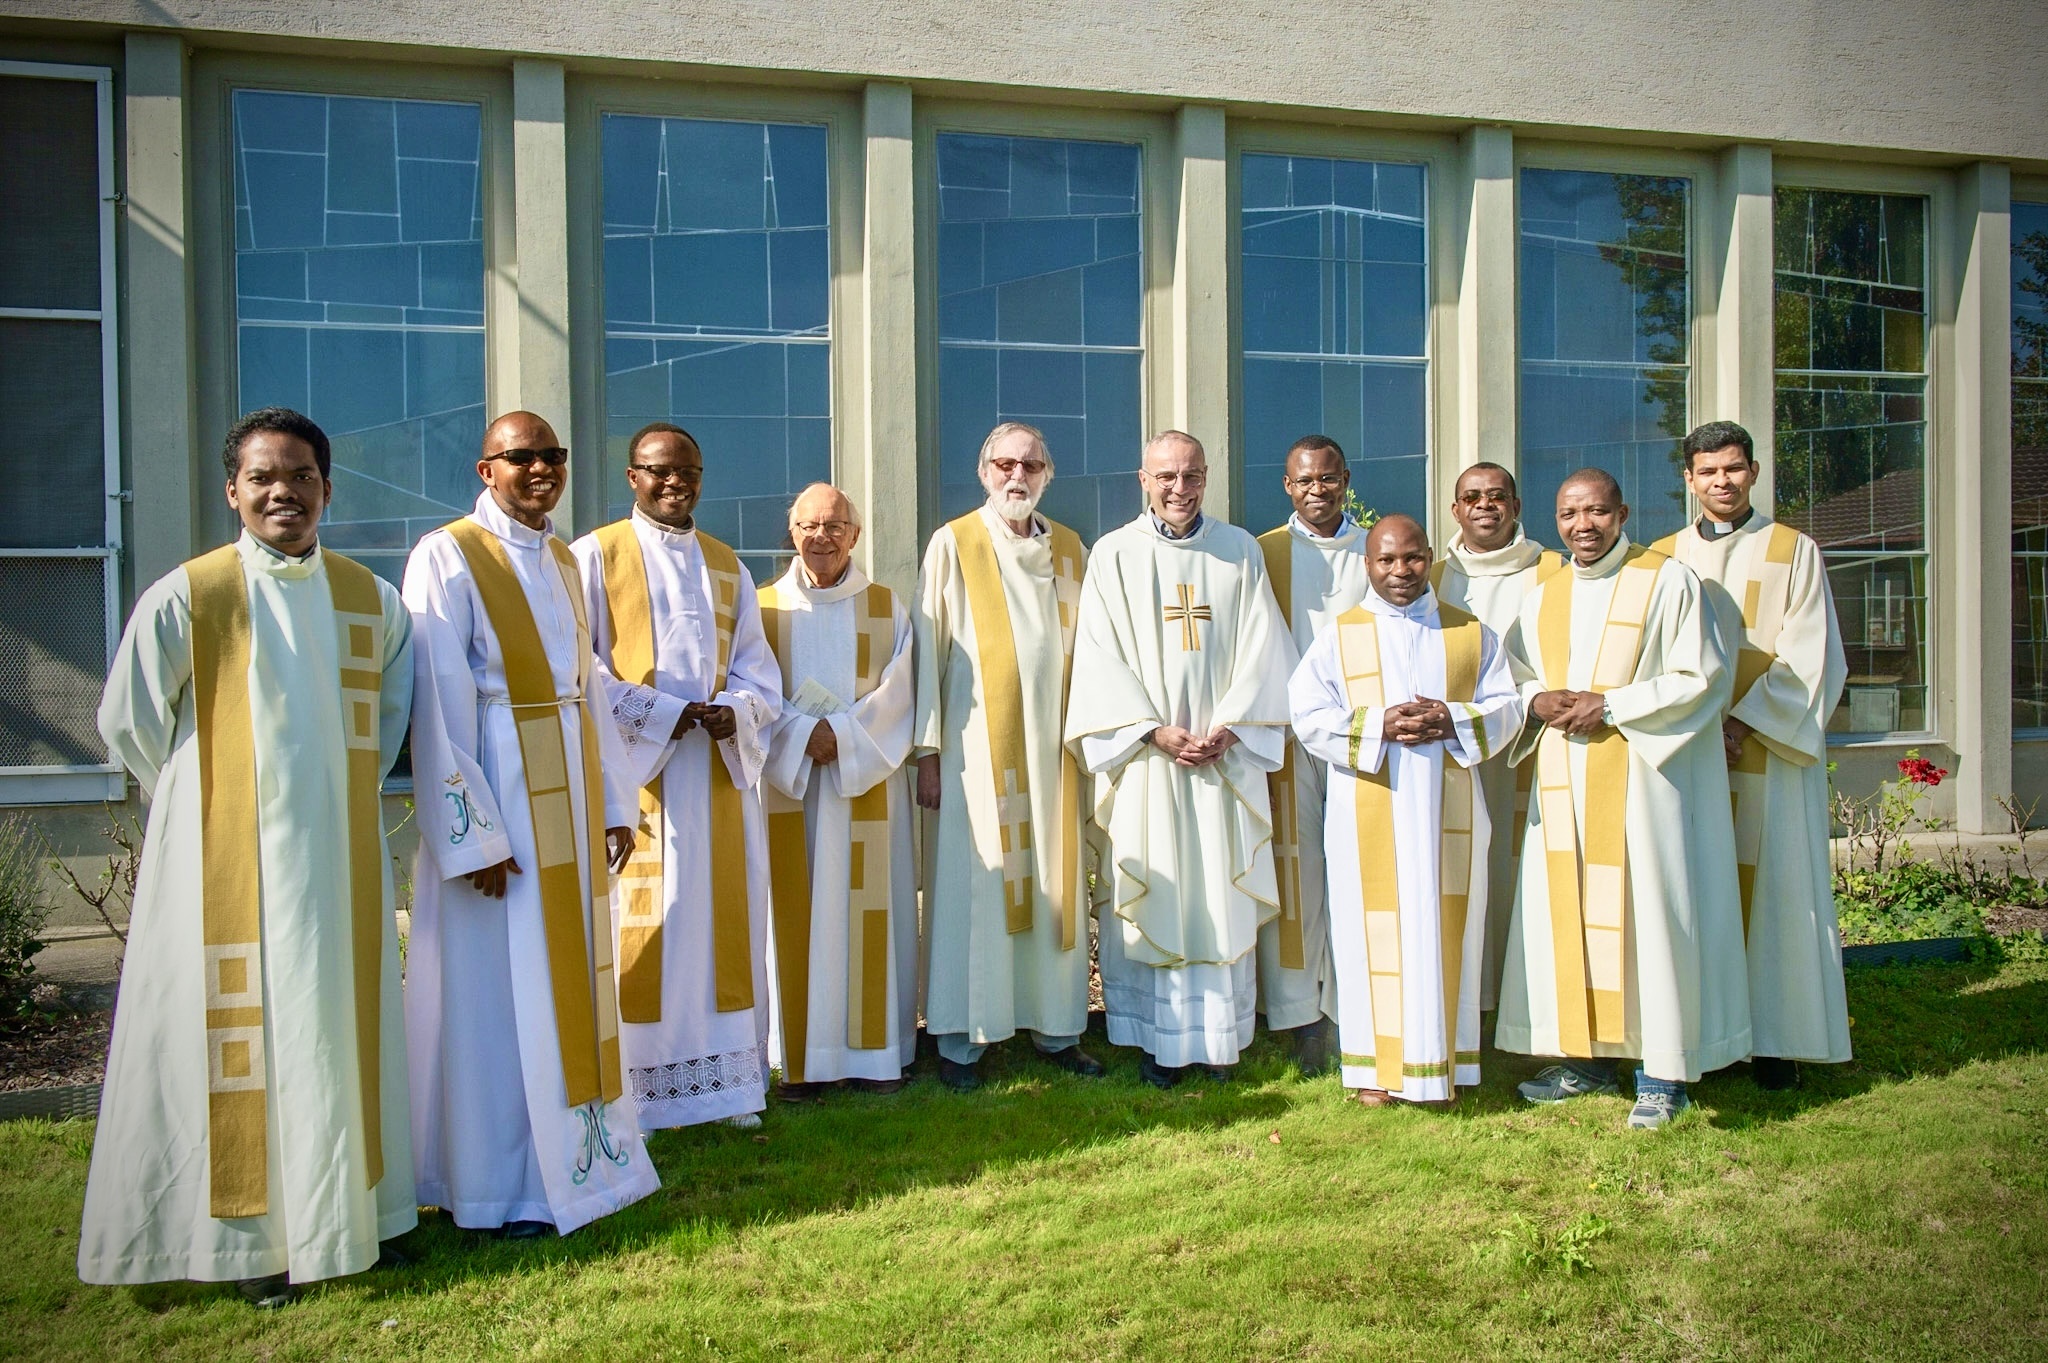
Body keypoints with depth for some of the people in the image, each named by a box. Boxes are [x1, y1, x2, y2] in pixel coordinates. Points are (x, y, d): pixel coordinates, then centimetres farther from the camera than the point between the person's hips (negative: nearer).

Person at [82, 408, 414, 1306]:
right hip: (229, 860, -4)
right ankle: (250, 1237, 14)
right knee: (245, 1032, 2)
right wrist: (202, 797, 6)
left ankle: (355, 1208, 24)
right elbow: (128, 722, -1)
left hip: (339, 858, 4)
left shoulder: (370, 599, 4)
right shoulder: (187, 596, -8)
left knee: (342, 1023, 11)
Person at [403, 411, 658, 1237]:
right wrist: (472, 835, -18)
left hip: (570, 801, 7)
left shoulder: (563, 561, 12)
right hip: (495, 797, -7)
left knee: (572, 975, 13)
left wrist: (613, 803, 10)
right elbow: (439, 708, -15)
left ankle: (576, 1151, 27)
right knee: (497, 988, 1)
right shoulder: (448, 559, -9)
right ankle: (502, 1189, 13)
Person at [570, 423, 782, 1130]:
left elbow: (757, 671, 13)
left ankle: (724, 1075, 15)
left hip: (718, 774, 5)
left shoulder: (726, 565, 16)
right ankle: (632, 1091, 6)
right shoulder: (595, 555, 1)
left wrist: (734, 712, -8)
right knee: (638, 928, -3)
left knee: (721, 920, 6)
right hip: (632, 774, -4)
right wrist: (659, 712, -15)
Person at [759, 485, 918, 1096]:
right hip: (789, 780, 0)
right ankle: (801, 1057, 6)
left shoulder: (887, 606, 8)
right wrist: (804, 736, -16)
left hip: (866, 782, 1)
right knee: (796, 912, 0)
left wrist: (843, 733, -14)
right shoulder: (766, 606, 6)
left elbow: (896, 691, -1)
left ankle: (873, 1049, 11)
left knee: (868, 911, 3)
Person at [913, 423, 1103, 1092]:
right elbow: (927, 649, -3)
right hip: (978, 745, -4)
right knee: (971, 890, -1)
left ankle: (1056, 1028, 19)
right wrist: (928, 750, -7)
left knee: (1055, 885, 8)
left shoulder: (1068, 549, 11)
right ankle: (959, 1042, 8)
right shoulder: (953, 545, -1)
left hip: (1052, 745, 4)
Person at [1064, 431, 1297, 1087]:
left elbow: (1262, 650, 4)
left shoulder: (1241, 552, 7)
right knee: (1151, 893, 1)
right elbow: (1100, 657, -3)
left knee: (1222, 894, 4)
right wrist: (1155, 731, -12)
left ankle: (1219, 1033, 14)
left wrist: (1229, 727, -9)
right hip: (1144, 755, -1)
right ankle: (1158, 1037, 11)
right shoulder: (1114, 554, 2)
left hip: (1226, 754, 1)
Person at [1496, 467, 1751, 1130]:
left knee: (1645, 912, -5)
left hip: (1641, 778, -5)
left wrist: (1612, 706, -15)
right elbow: (1514, 676, 19)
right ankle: (1586, 1057, 16)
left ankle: (1663, 1070, 5)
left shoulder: (1668, 582, -2)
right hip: (1563, 784, 5)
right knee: (1566, 912, 5)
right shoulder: (1541, 596, 15)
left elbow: (1702, 678, -6)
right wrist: (1537, 700, -4)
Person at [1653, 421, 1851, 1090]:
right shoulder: (1664, 558, 11)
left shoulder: (1794, 551, 5)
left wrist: (1744, 723, -14)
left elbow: (1811, 658, -2)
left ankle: (1774, 1041, 7)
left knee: (1772, 891, -1)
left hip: (1770, 752, -2)